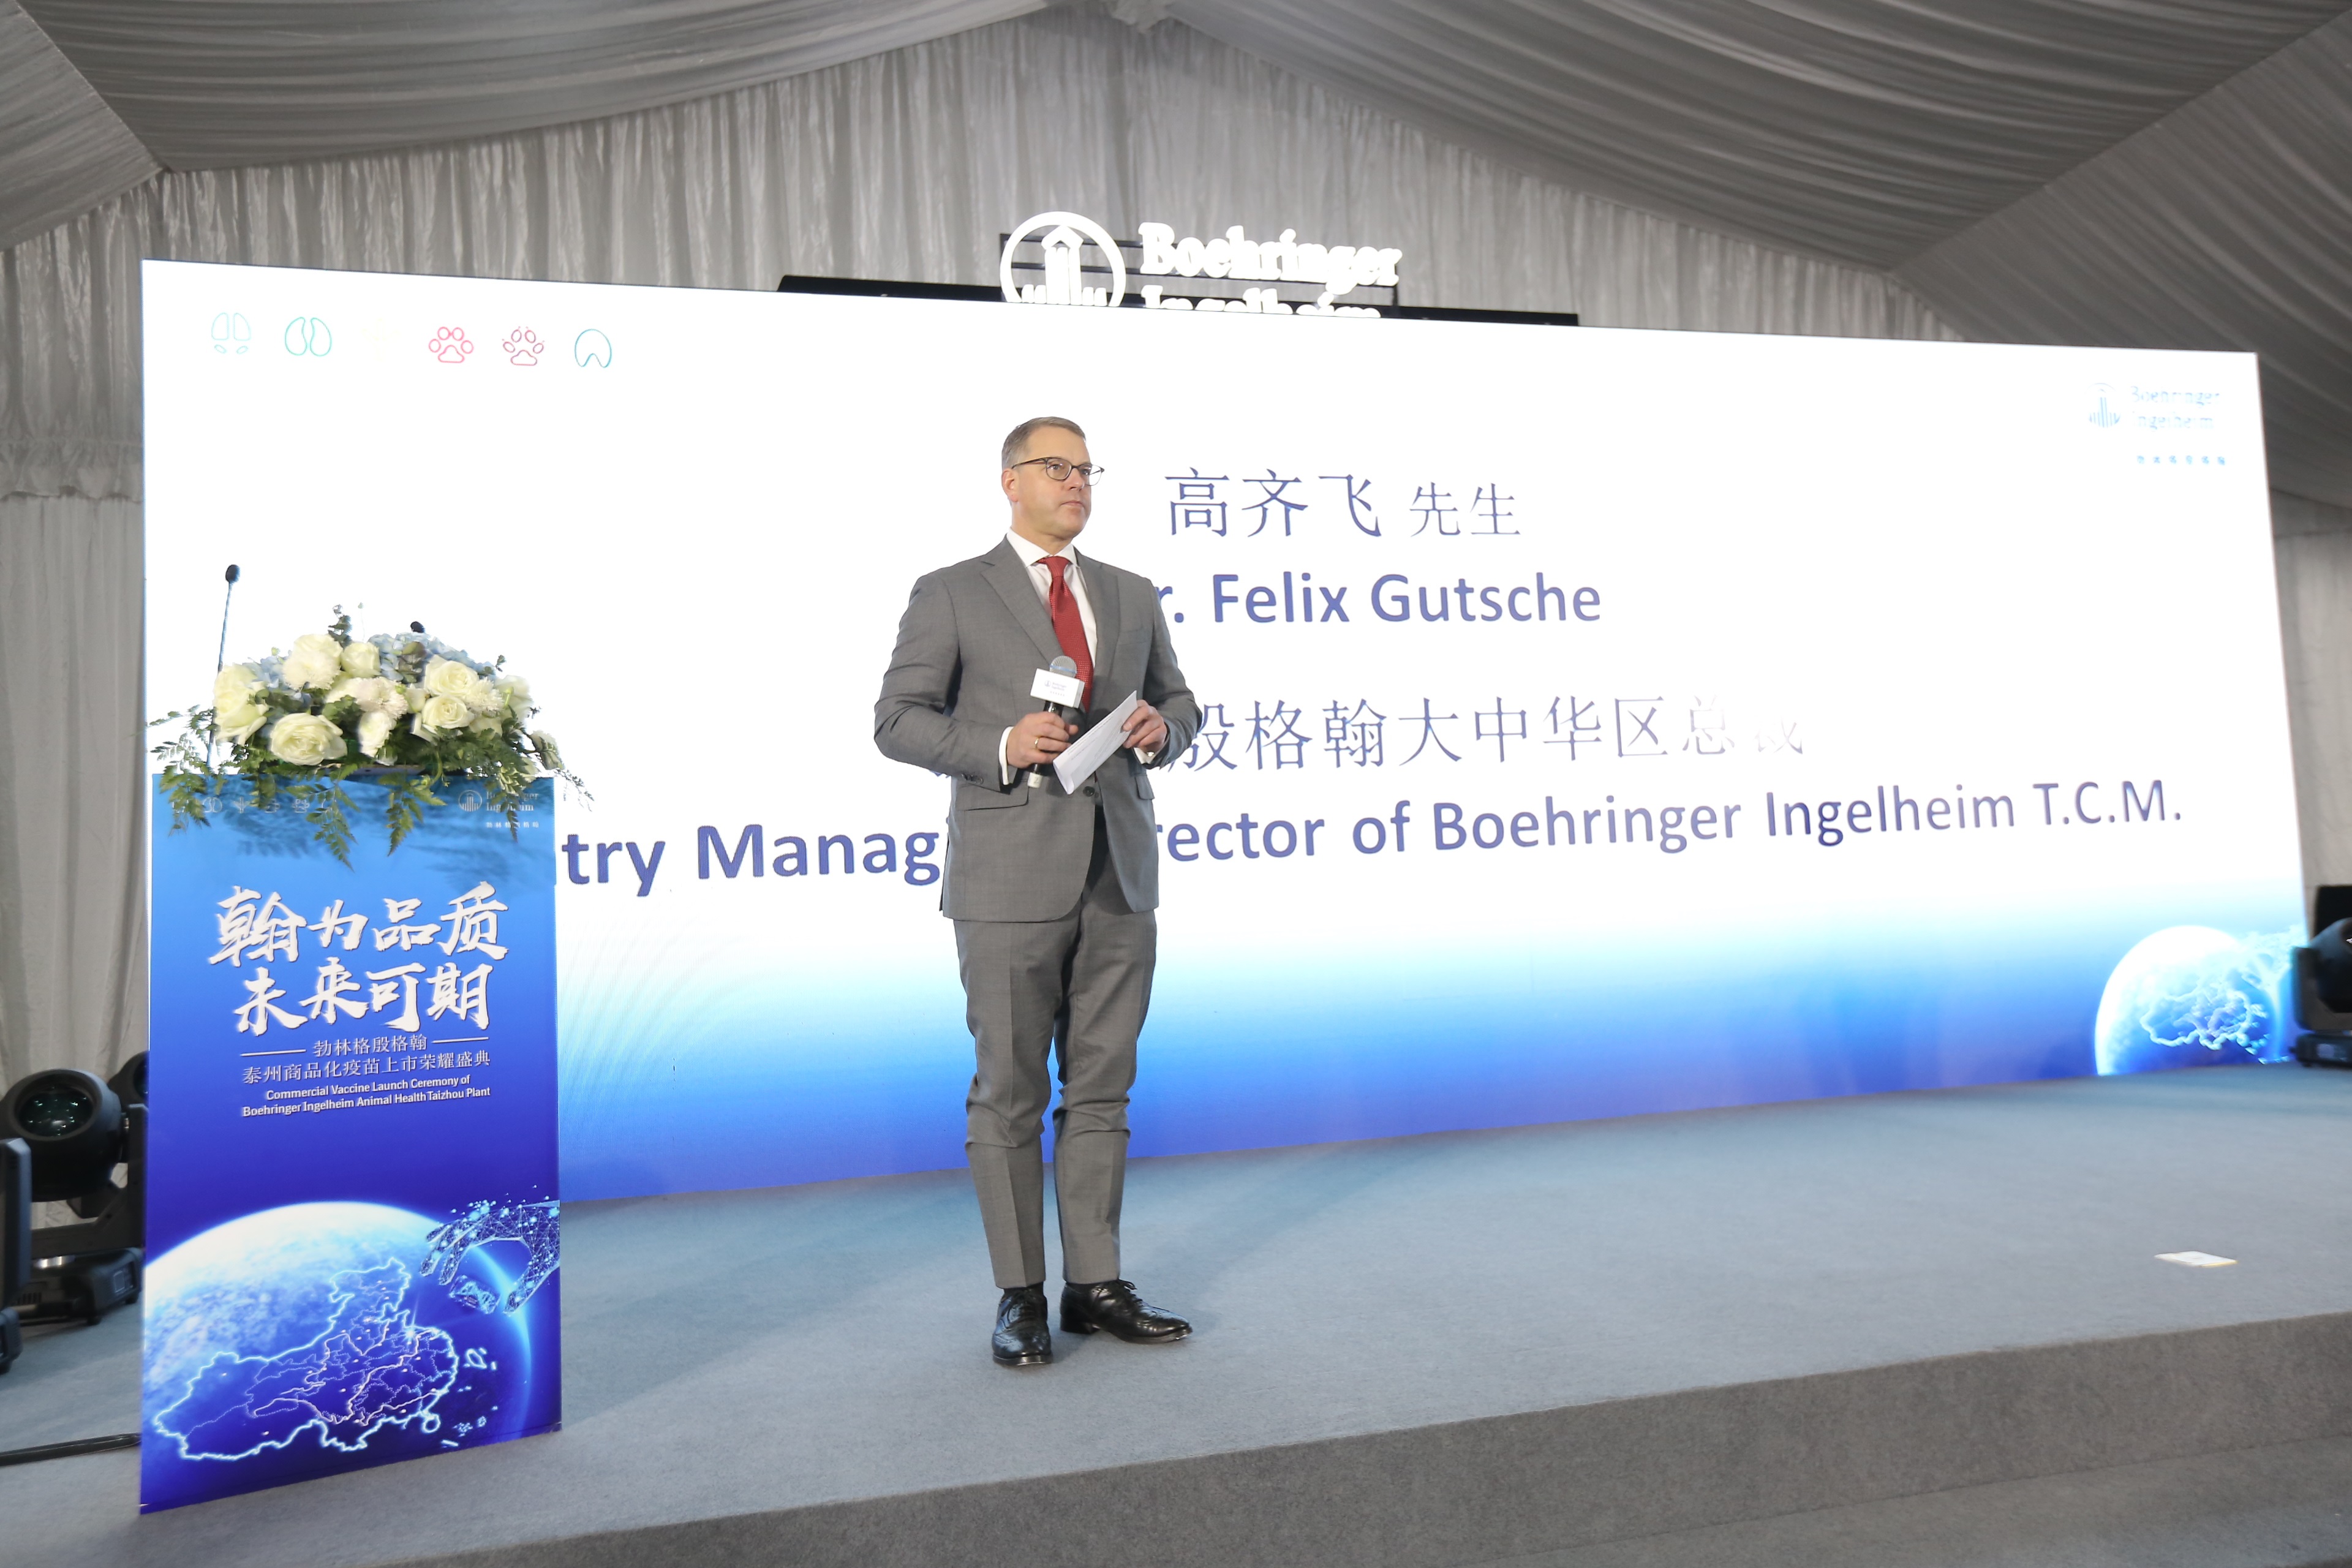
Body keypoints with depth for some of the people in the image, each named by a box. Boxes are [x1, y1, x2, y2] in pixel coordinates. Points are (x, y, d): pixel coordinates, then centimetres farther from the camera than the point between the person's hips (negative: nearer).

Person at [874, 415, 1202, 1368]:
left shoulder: (1132, 595, 16)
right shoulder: (950, 595, 2)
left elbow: (1178, 700, 21)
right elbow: (898, 721, -2)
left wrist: (1162, 729, -2)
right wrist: (999, 744, -17)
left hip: (1119, 875, 5)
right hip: (1011, 879, -4)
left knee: (1102, 1086, 10)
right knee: (1009, 1092, 4)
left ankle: (1096, 1286, 21)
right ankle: (1021, 1297, 16)